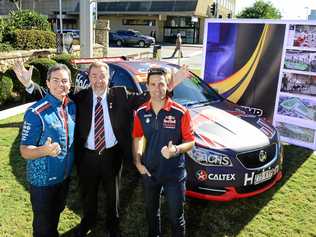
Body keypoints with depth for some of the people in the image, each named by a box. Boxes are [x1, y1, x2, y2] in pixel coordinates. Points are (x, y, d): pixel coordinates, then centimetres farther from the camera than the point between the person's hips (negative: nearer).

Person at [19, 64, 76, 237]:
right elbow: (24, 151, -21)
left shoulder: (72, 106, -4)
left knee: (56, 214, 28)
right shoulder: (36, 113, -23)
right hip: (43, 179, -6)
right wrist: (45, 150, -40)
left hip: (65, 175, 6)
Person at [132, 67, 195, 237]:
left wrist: (176, 149, -30)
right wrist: (137, 162, -1)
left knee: (176, 215, 10)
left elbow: (190, 142, -11)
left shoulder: (180, 112, -16)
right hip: (149, 171, 4)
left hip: (174, 173, -4)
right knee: (151, 211, 25)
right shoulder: (141, 112, -4)